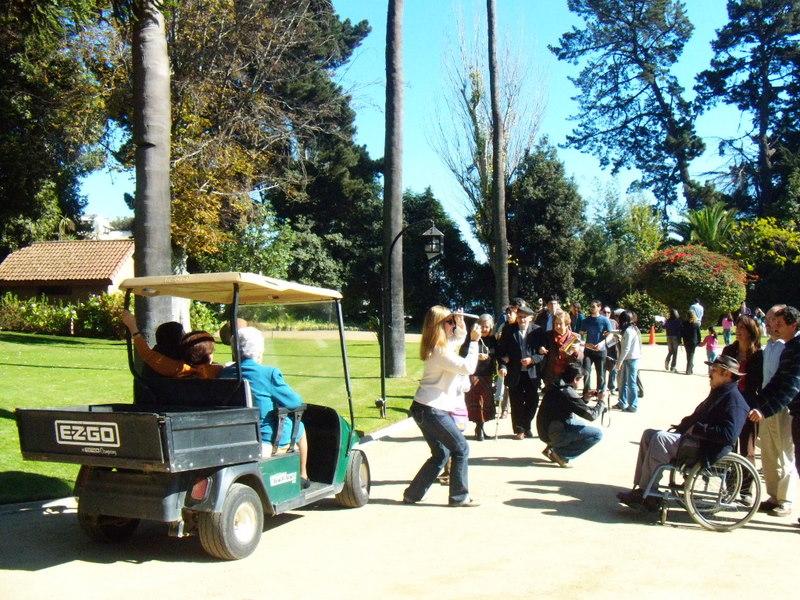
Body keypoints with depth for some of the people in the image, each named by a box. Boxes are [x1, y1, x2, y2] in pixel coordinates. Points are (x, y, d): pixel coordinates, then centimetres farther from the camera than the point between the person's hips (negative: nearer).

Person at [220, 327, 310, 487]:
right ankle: (302, 476, 38)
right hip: (267, 439, -5)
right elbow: (295, 402, -13)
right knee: (299, 427, 26)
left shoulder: (224, 373, -3)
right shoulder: (269, 373, -19)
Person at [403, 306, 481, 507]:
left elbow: (456, 336, 32)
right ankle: (459, 496, 6)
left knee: (441, 454, 15)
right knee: (461, 449, -1)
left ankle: (412, 495, 17)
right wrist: (474, 341, -14)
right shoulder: (440, 351, -17)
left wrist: (461, 328, 13)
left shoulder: (437, 346, 12)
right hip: (432, 410, -10)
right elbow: (468, 367, -23)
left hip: (425, 409, 10)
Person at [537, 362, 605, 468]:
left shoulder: (556, 387, 7)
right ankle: (561, 454, -6)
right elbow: (591, 415, -18)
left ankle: (552, 447, 19)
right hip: (554, 434, -10)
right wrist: (601, 401, -2)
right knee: (597, 434, -13)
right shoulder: (567, 393, -20)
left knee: (583, 424, 32)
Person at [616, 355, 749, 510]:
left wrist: (696, 429, -19)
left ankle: (644, 493, -19)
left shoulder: (734, 400, -13)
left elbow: (727, 434, -25)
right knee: (649, 434, 4)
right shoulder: (719, 393, 19)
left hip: (706, 450, -11)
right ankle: (640, 487, 0)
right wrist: (681, 427, 9)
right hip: (694, 439, 11)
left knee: (659, 438, -26)